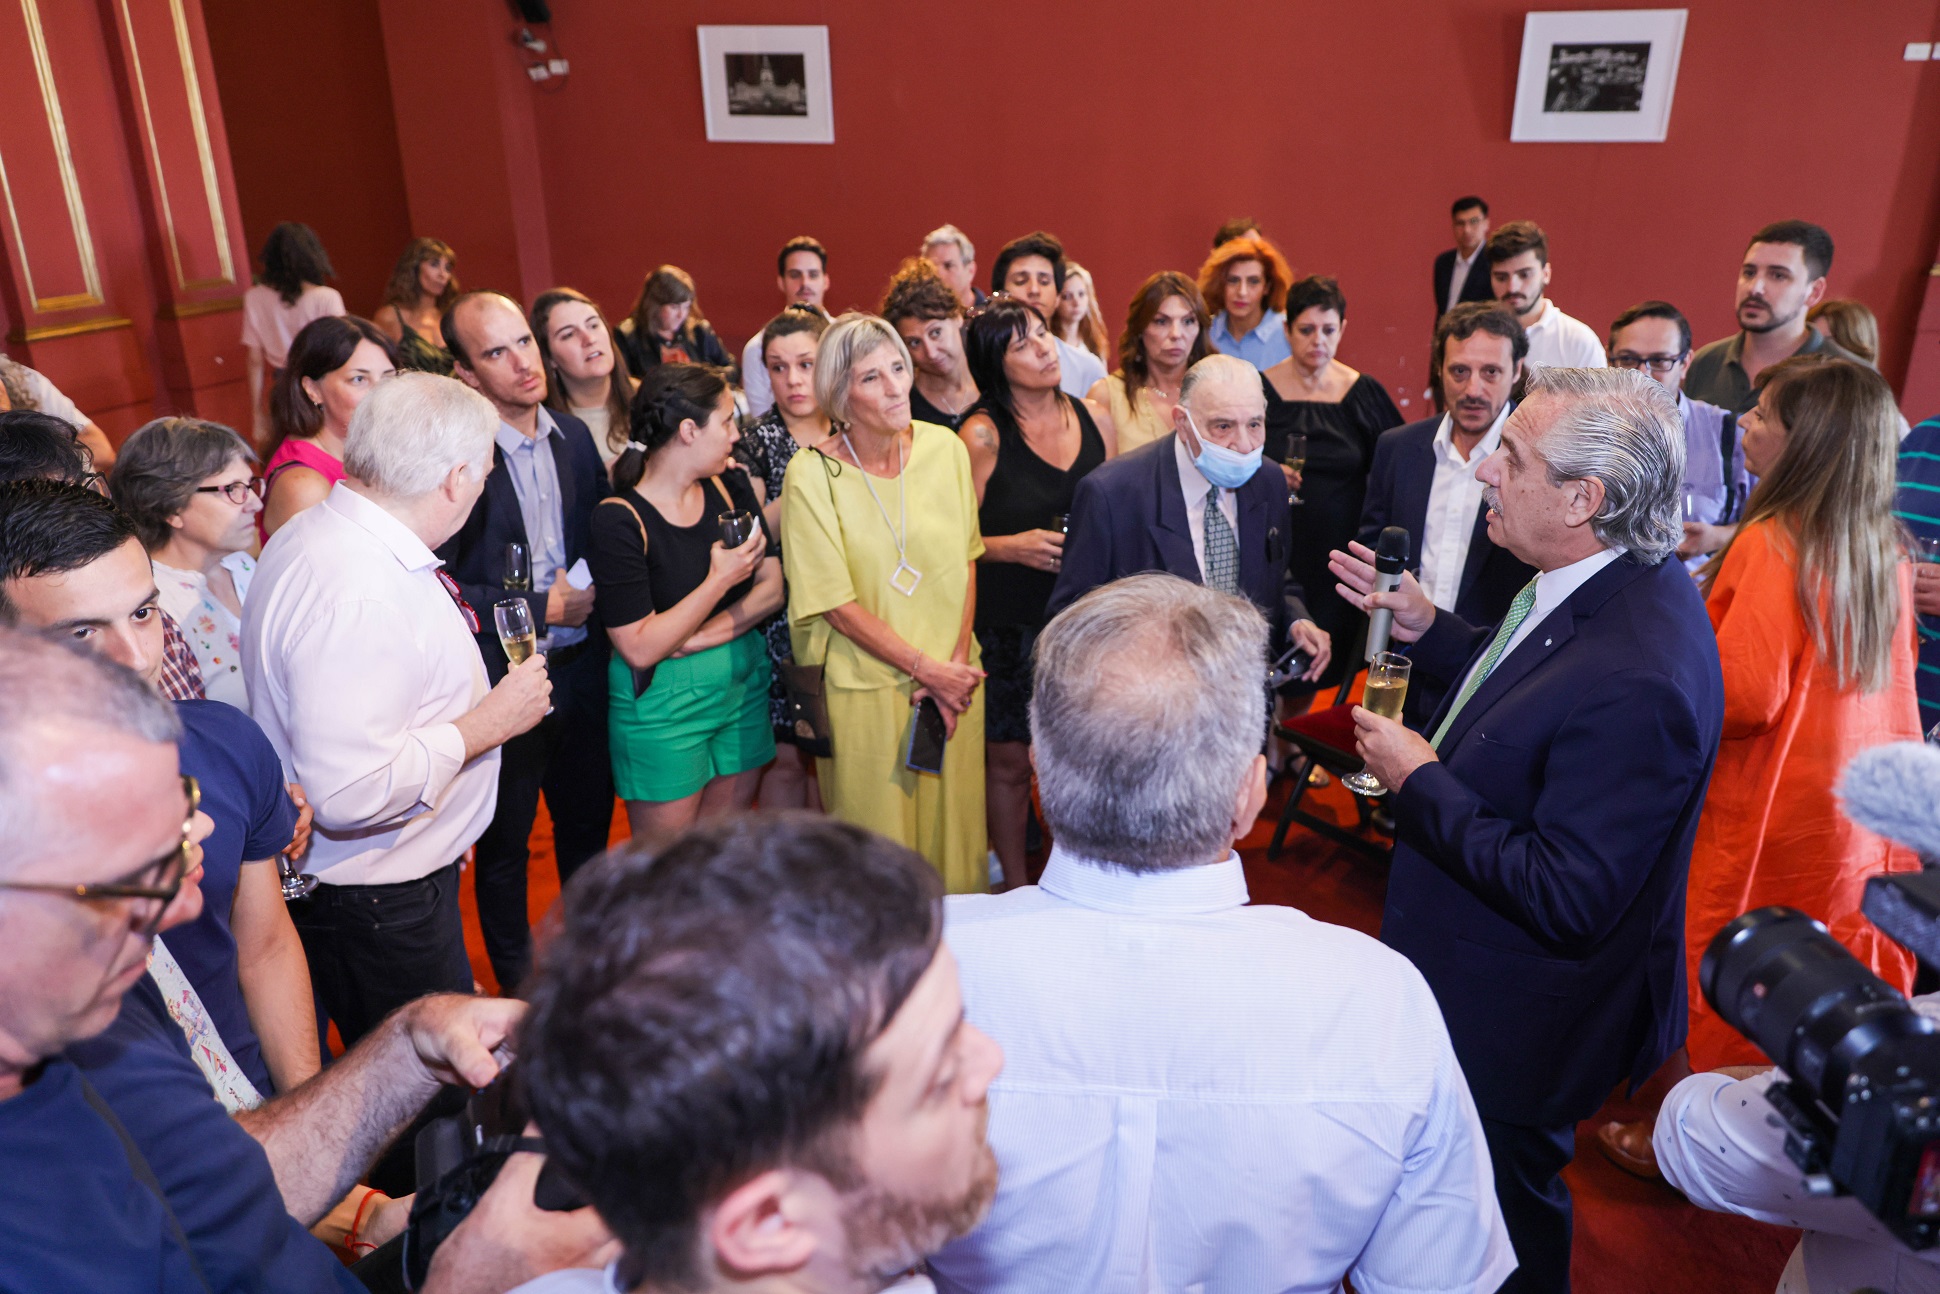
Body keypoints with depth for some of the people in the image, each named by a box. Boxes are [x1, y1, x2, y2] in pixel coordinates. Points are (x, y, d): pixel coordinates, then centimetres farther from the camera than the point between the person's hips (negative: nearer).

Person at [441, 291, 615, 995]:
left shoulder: (574, 435, 3)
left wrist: (596, 596, -1)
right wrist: (544, 608, -16)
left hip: (582, 667, 6)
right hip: (504, 682, -5)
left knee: (589, 821, 21)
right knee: (504, 844, 13)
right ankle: (518, 989, 34)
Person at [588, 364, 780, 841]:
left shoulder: (732, 486, 2)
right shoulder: (619, 520, -16)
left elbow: (772, 587, -1)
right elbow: (640, 649, -19)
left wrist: (692, 640, -13)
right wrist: (720, 580, -20)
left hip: (744, 685, 6)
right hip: (663, 704, -5)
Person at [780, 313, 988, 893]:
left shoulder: (945, 448, -1)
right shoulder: (812, 475, -12)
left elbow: (965, 562, 5)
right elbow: (836, 603, -12)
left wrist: (958, 662, -5)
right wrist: (926, 669, -13)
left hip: (952, 679, 4)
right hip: (866, 687, -3)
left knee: (954, 823, 15)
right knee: (879, 846, 8)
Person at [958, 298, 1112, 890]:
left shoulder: (1092, 417, 5)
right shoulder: (982, 436, -9)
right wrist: (1013, 546, -20)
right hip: (1010, 625, -3)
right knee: (1009, 760, 8)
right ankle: (1016, 887, 27)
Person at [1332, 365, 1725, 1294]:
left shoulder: (1635, 677, -37)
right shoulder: (1598, 586, -6)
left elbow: (1567, 900, -33)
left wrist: (1420, 782, -25)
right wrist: (1425, 627, 0)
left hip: (1509, 1039, -9)